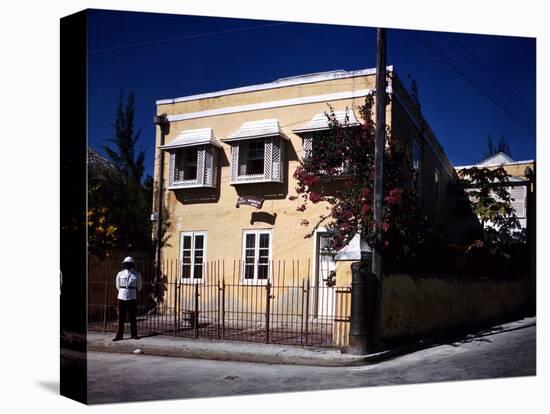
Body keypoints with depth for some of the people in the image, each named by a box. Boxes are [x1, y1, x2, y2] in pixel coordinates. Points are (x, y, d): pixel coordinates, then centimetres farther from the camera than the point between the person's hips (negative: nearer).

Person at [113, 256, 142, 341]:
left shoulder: (137, 275, 3)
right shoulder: (120, 274, 6)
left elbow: (139, 287, 14)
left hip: (132, 298, -1)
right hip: (121, 297, 1)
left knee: (132, 317, 3)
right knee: (121, 317, 2)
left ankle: (134, 334, 10)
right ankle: (119, 335, 6)